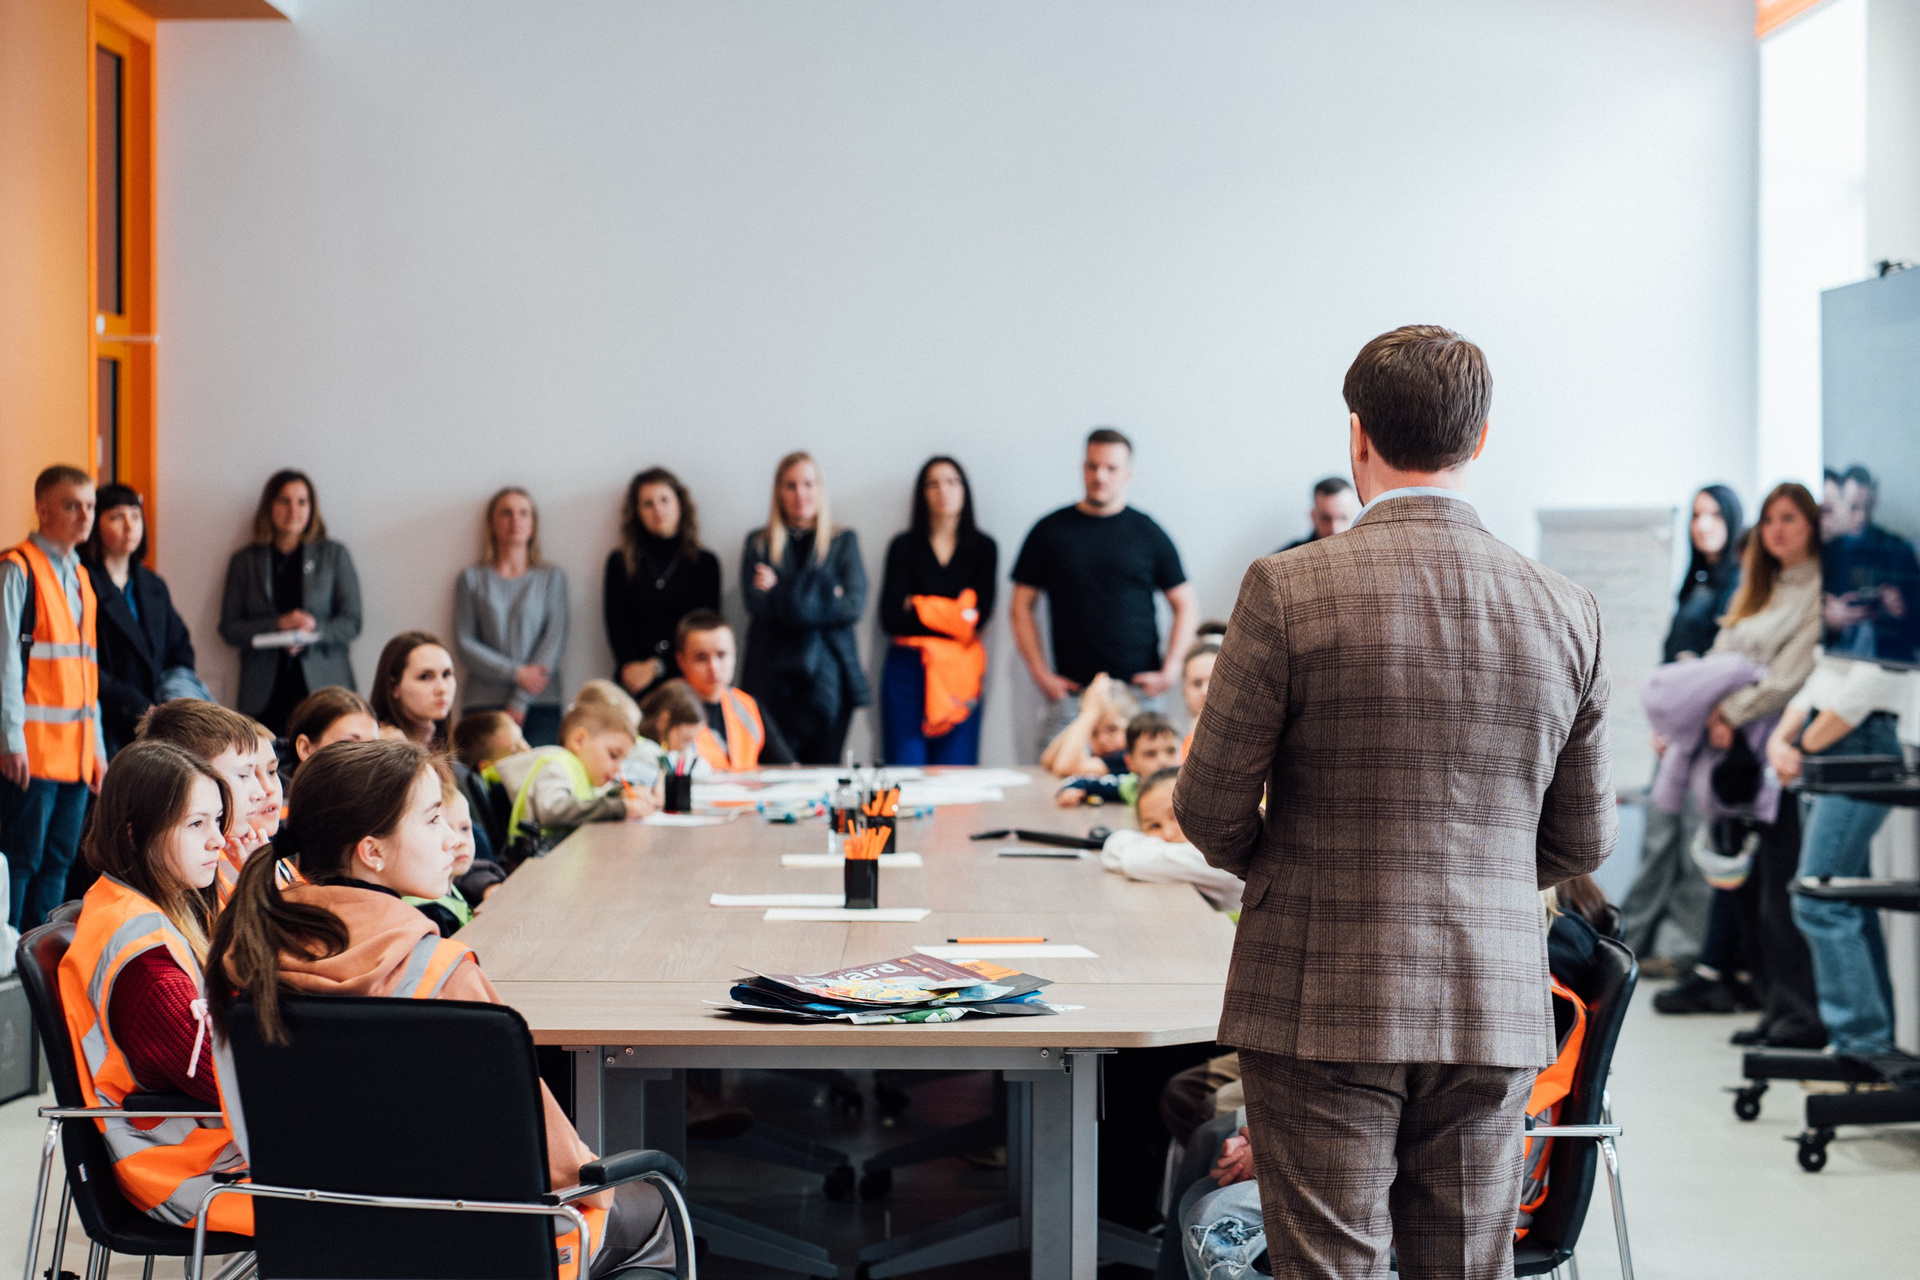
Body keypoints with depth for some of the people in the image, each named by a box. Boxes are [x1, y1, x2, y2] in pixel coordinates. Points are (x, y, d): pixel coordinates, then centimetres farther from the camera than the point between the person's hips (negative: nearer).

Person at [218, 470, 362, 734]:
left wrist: (311, 633, -12)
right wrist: (278, 625, -7)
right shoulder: (244, 561, 14)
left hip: (323, 685, -1)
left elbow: (351, 623, 6)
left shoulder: (334, 555, 12)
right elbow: (229, 628, 9)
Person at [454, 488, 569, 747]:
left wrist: (520, 702, -6)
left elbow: (555, 640, 2)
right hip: (484, 704, 0)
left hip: (541, 706, 0)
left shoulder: (552, 577, 11)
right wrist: (516, 673, -8)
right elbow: (465, 643, 4)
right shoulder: (471, 578, 11)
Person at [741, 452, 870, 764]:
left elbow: (854, 606, -4)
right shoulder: (758, 544, 11)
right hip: (772, 677, 0)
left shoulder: (843, 541, 11)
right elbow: (757, 604, -5)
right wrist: (823, 596, -10)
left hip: (827, 676, 0)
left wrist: (782, 596, -7)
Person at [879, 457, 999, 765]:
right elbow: (891, 619, -2)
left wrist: (920, 608, -3)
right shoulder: (904, 547, 8)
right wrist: (953, 617, -4)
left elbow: (980, 614, -3)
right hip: (907, 672, 0)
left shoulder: (983, 548, 9)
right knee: (906, 768, -6)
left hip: (959, 673, 0)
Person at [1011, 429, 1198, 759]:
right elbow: (1022, 606, 10)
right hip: (1069, 693, 0)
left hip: (1139, 693, 0)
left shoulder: (1148, 533, 8)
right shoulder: (1050, 531, 8)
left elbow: (1186, 607, 10)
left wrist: (1170, 671, -2)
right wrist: (1041, 674, 0)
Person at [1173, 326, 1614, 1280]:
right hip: (1497, 1015, 4)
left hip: (1323, 1005, -4)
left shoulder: (1289, 590, -11)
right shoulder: (1565, 611, 2)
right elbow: (1583, 840, 9)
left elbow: (1211, 812, -6)